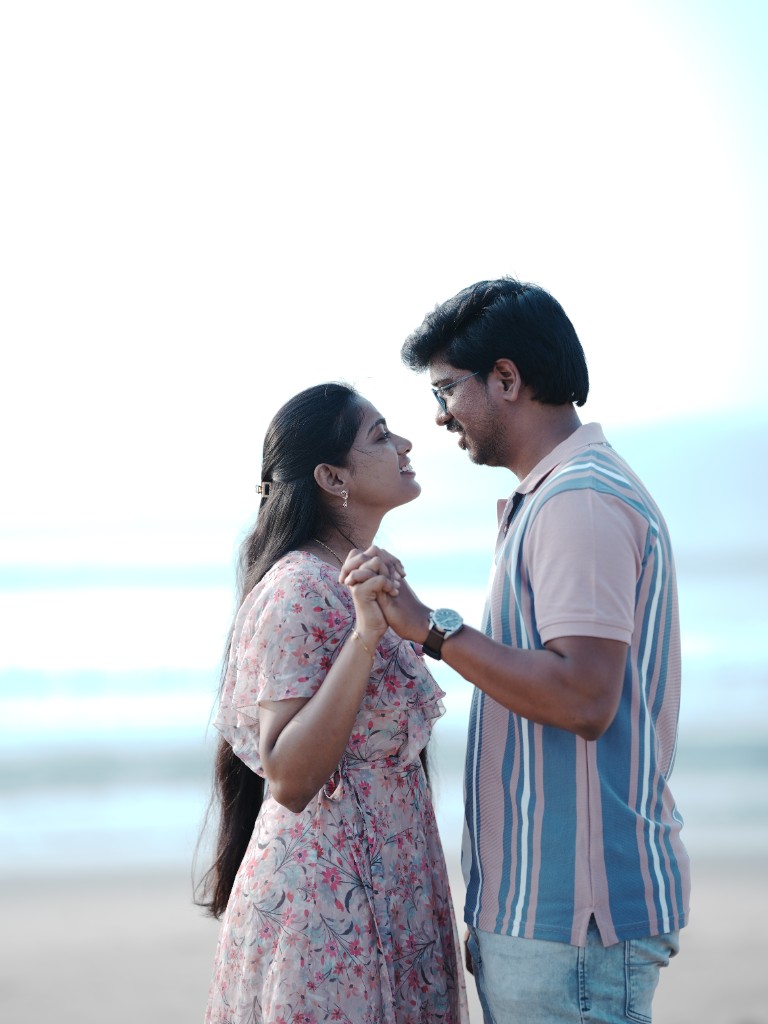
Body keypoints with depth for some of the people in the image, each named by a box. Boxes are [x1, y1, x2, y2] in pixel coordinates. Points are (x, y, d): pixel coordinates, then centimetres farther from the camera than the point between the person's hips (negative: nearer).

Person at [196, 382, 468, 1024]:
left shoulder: (361, 583, 12)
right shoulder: (299, 589, -16)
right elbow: (288, 777, -24)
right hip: (326, 895, -9)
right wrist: (365, 633, -28)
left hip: (386, 890, 9)